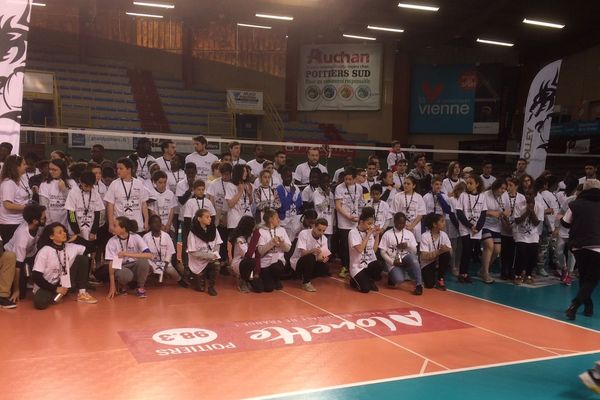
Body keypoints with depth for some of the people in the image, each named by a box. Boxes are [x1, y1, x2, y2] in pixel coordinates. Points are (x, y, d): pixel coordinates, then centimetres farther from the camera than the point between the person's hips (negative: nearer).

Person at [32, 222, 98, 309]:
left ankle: (82, 293, -9)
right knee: (40, 303, -40)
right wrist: (55, 289, -21)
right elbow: (36, 276, -21)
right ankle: (57, 295, -2)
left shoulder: (70, 247, -2)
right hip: (47, 287, -5)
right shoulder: (44, 252, -18)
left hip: (64, 283, 5)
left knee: (82, 258, -9)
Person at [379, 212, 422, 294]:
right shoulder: (387, 234, 0)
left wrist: (408, 246, -12)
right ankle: (392, 276, 8)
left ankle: (419, 284, -25)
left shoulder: (409, 234, 8)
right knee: (399, 279, -31)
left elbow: (414, 251, 8)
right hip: (393, 262, -2)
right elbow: (383, 252, 0)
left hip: (406, 259, 2)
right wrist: (392, 262, -13)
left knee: (413, 258, -35)